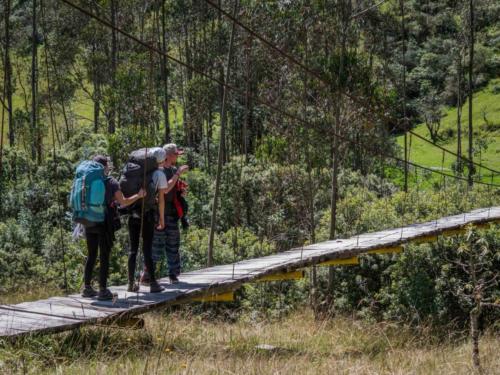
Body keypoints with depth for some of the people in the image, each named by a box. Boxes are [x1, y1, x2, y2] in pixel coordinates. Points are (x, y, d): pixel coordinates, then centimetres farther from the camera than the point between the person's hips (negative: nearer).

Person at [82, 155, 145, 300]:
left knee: (91, 255, 14)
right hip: (105, 222, -4)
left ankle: (87, 288, 16)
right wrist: (138, 196, 5)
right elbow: (123, 202, -7)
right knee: (104, 256, 0)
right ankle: (103, 290, -1)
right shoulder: (111, 182, -7)